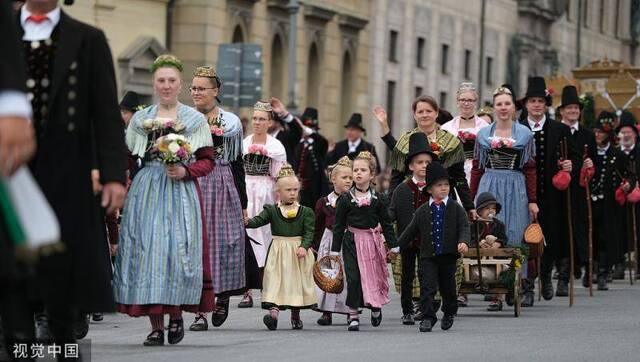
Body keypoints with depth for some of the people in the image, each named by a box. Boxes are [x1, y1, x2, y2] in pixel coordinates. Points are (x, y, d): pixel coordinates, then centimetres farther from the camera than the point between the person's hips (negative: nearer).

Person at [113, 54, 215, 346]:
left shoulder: (195, 119, 8)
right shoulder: (140, 119, 14)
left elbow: (207, 160, 5)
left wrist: (185, 171, -11)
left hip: (181, 192, -1)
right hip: (146, 191, 2)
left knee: (179, 250, -10)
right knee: (147, 251, -6)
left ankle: (176, 315, 9)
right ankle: (156, 325, -2)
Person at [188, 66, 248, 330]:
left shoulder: (230, 122, 7)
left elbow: (237, 162, 9)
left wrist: (243, 203, 7)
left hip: (223, 189, 0)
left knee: (224, 241, -1)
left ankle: (223, 295, 25)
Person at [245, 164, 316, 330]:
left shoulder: (305, 212, 2)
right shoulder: (272, 210, 2)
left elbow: (309, 232, -4)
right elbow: (259, 220, -10)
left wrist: (304, 247, -21)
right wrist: (247, 222, -31)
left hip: (298, 252, 1)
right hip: (278, 251, -1)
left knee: (297, 281, 8)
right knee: (275, 279, -13)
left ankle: (296, 316, 22)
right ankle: (273, 311, -24)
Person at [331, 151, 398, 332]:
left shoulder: (379, 199, 1)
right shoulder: (345, 199, -1)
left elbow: (386, 223, 6)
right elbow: (338, 225, 2)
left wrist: (393, 245, 3)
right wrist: (335, 249, 0)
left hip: (373, 241, 1)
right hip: (352, 241, -1)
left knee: (374, 275, 7)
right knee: (353, 278, -5)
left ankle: (376, 307, 32)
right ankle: (353, 315, 2)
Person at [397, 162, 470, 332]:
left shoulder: (455, 208, 2)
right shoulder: (422, 211, 6)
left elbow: (464, 227, -4)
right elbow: (410, 232, 12)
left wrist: (464, 242, -23)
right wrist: (396, 247, 10)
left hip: (448, 255, 0)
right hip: (428, 256, 0)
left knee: (447, 287, 12)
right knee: (428, 286, -10)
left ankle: (449, 313, 34)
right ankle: (428, 317, -8)